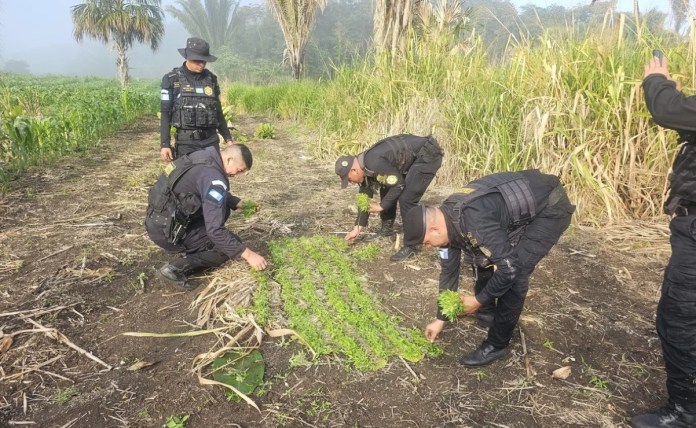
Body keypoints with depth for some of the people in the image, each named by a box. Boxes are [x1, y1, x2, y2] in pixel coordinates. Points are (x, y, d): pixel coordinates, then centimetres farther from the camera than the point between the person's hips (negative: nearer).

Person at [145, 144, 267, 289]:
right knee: (229, 245, -5)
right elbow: (215, 230, -26)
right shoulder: (213, 177, -24)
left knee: (222, 209, 15)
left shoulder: (205, 157, 4)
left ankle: (192, 249, 16)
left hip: (158, 218, 9)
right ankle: (178, 267, -7)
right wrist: (248, 254, -22)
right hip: (166, 230, -9)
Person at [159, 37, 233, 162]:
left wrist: (228, 138, 15)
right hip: (186, 142, -3)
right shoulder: (172, 79, -2)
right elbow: (165, 113, -3)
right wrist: (164, 144, -9)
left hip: (211, 141, 3)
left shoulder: (211, 79, 9)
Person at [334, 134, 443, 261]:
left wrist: (381, 206, -9)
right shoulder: (365, 166, 3)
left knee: (406, 199, -15)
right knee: (386, 190, 12)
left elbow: (399, 185, -21)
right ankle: (387, 229, 29)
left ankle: (411, 245, -4)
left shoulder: (374, 164, -27)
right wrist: (357, 228, 15)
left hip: (428, 155, -10)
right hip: (414, 157, 10)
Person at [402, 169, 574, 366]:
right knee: (482, 257, 12)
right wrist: (440, 319, 11)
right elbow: (449, 270, 5)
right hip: (524, 202, 9)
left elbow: (510, 267, -30)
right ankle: (487, 311, 33)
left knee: (514, 274, -16)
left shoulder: (473, 222, -35)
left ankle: (497, 345, 0)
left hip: (550, 207, -9)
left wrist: (479, 300, -13)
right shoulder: (447, 219, -5)